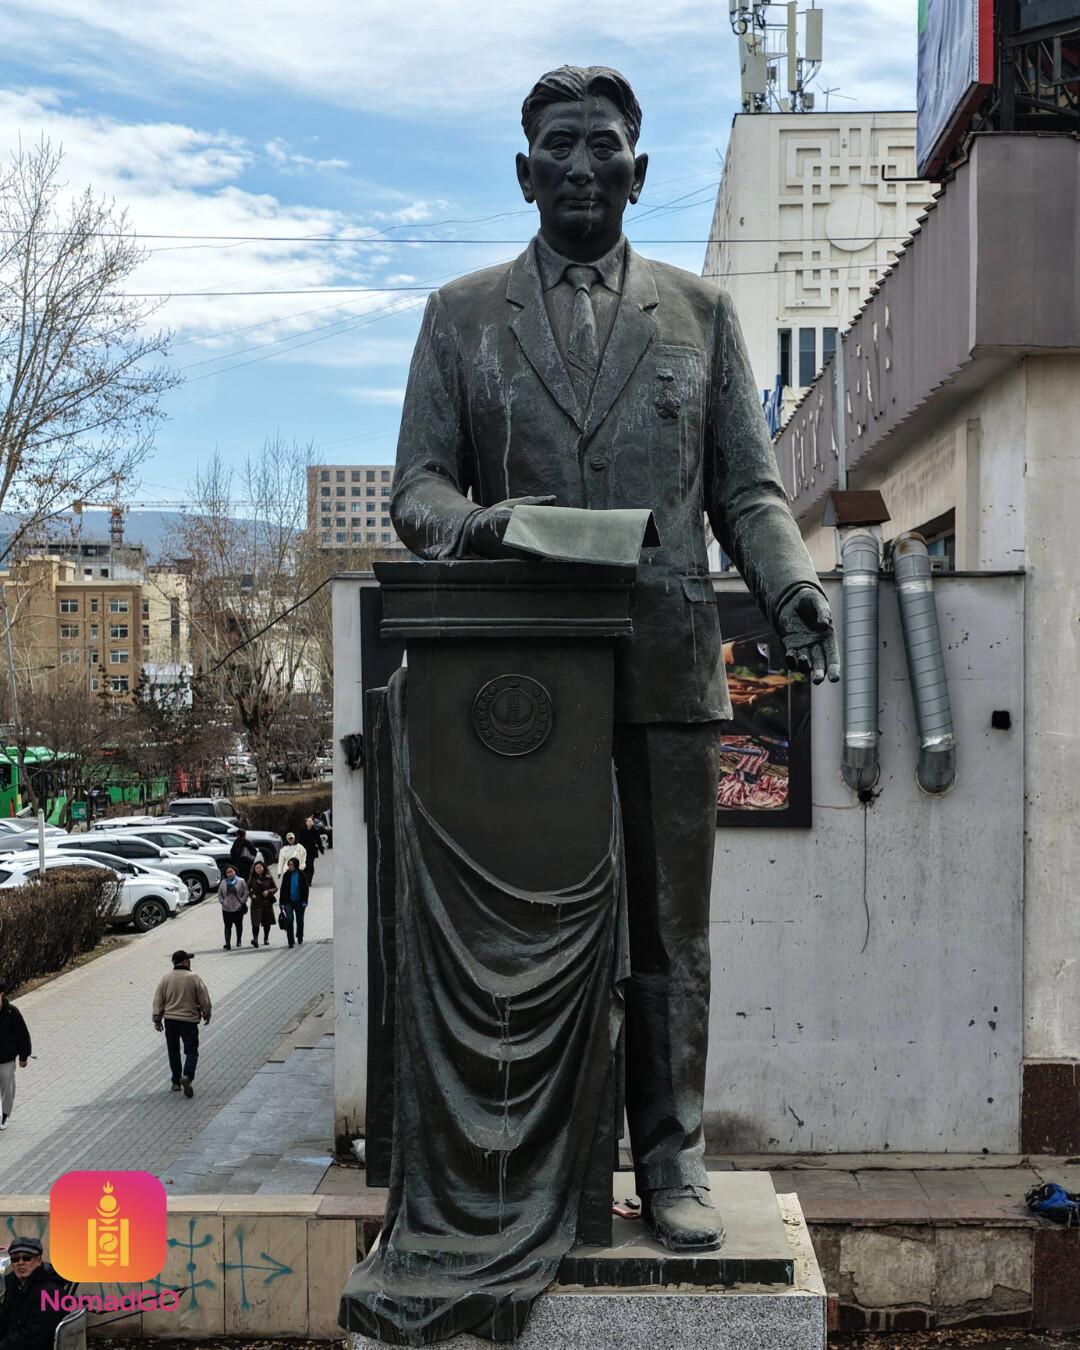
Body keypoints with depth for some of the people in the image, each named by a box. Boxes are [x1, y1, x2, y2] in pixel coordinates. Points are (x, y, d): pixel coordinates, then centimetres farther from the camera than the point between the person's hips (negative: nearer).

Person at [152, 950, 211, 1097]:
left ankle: (176, 1082, 19)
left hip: (170, 1020, 3)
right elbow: (204, 1000, -3)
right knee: (191, 1051, 3)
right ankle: (187, 1076, -19)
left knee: (173, 1051, 15)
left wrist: (157, 1020, 11)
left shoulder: (165, 979, 0)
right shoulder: (194, 978, -7)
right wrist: (206, 1014, 13)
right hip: (189, 1020, -3)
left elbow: (158, 1001, 2)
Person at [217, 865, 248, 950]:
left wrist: (242, 901, -10)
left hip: (238, 908, 0)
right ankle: (228, 944, -9)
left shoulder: (241, 881, -3)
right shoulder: (223, 882, 4)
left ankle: (239, 940, 33)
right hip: (226, 909, 1)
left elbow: (246, 892, -1)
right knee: (227, 926, -6)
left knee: (239, 925, 14)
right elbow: (219, 894, 11)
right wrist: (222, 901, -2)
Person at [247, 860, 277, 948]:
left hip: (267, 902, 1)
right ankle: (255, 939, -19)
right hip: (256, 903, -1)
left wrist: (268, 891, -11)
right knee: (255, 923, -14)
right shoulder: (252, 879, 3)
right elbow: (248, 889, 12)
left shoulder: (268, 878, 2)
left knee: (267, 922, 11)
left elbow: (275, 888, 6)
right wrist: (251, 895, -6)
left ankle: (266, 939, 27)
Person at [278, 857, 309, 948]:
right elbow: (283, 889, 5)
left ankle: (300, 939, 33)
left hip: (299, 902, 0)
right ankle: (290, 941, -8)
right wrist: (281, 902, 2)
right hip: (288, 901, 0)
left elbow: (305, 889, 0)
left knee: (300, 920, 11)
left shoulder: (302, 875, -4)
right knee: (289, 920, -13)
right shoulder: (286, 875, 0)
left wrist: (304, 901, -7)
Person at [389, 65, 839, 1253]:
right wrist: (472, 521, -17)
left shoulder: (700, 312, 15)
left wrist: (790, 585, -8)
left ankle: (670, 1166, 15)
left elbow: (746, 488, 12)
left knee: (668, 931, 4)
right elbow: (415, 484, 6)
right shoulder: (461, 315, 13)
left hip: (665, 665, 1)